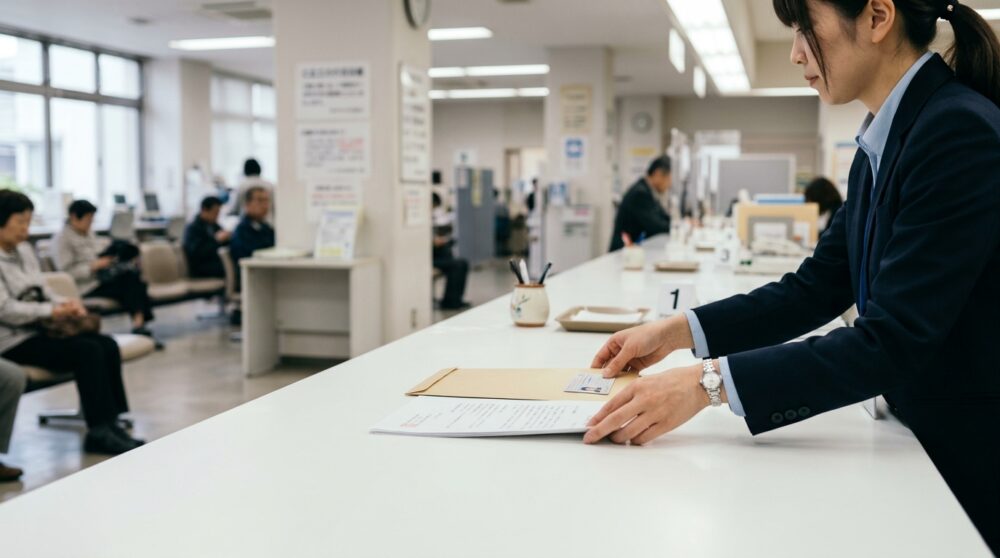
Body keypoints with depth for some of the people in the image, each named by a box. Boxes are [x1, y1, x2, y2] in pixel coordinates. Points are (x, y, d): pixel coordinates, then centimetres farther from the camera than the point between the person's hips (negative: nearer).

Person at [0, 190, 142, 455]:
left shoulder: (23, 249, 14)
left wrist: (66, 304, -5)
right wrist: (51, 312, -21)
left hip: (37, 329, 8)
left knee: (107, 345, -12)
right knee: (87, 351, -25)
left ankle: (110, 422, -13)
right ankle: (99, 431, -19)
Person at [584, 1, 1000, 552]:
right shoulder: (884, 140, 5)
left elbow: (892, 339, -29)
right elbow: (818, 288, 6)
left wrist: (709, 382, -32)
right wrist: (677, 331, -3)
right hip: (920, 433, 8)